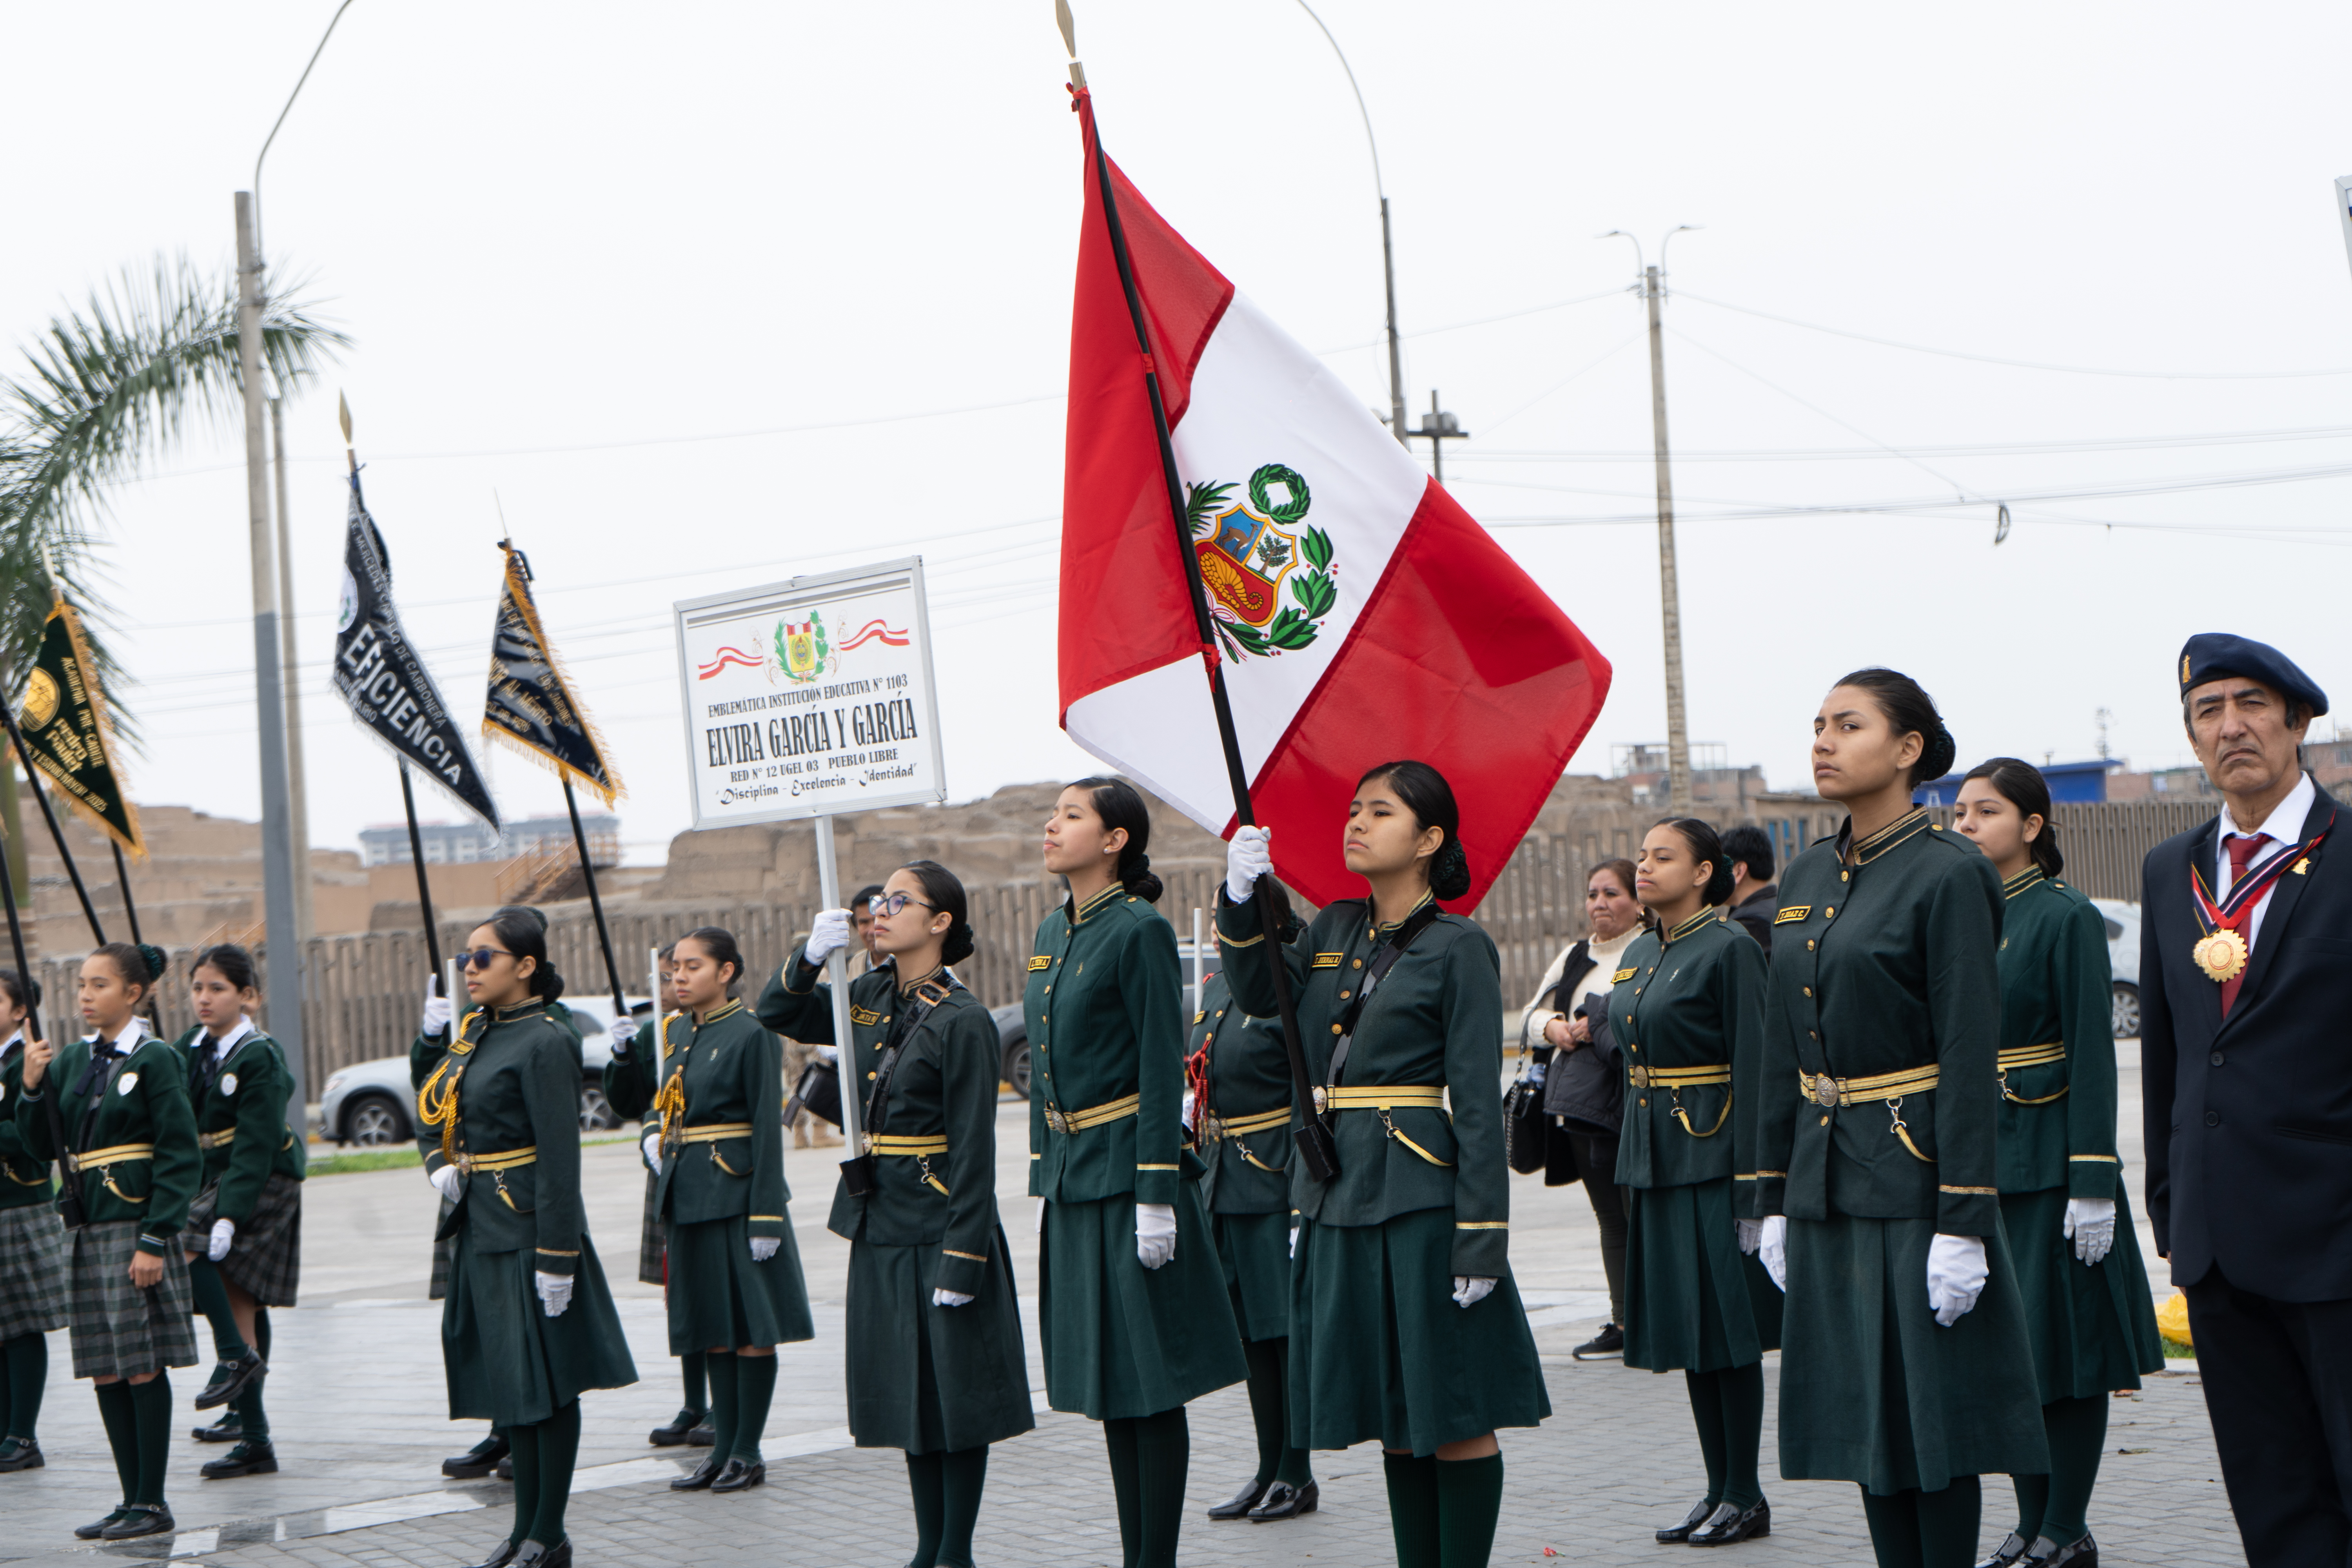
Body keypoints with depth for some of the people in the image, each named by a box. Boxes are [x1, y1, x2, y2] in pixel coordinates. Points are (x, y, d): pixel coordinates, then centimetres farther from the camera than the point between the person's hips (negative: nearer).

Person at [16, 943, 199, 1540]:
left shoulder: (155, 1060, -8)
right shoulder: (73, 1060, 11)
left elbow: (180, 1156, -11)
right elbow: (44, 1147, 11)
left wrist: (155, 1241, -17)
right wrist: (33, 1088, -5)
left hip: (136, 1226, -7)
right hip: (88, 1228, 7)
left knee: (143, 1368, -3)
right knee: (105, 1373, 8)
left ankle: (153, 1505, 4)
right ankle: (133, 1502, 15)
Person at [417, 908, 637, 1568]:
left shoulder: (545, 1043, -14)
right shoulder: (475, 1033, 11)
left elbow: (560, 1159, -18)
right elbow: (432, 1109, 23)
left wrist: (556, 1258, -20)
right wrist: (439, 1165, 1)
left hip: (530, 1232, -9)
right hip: (482, 1233, 9)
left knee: (548, 1379, -1)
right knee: (506, 1377, 13)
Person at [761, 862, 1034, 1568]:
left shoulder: (962, 1021, -13)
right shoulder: (870, 999, 8)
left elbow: (973, 1152, -15)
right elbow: (776, 1014, 16)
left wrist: (961, 1262, -18)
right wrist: (811, 957, -4)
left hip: (938, 1236, -7)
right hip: (880, 1232, 7)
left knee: (954, 1394, 2)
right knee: (908, 1395, 12)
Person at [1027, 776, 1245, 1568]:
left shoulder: (1140, 931, -11)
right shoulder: (1051, 934, 13)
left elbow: (1163, 1070, -14)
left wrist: (1157, 1196, -18)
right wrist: (1042, 1182, 15)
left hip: (1128, 1173, -8)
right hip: (1073, 1176, 8)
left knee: (1150, 1381, -2)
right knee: (1108, 1380, 11)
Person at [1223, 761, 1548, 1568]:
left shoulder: (1459, 948, -7)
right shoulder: (1335, 930, 13)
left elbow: (1479, 1104, -10)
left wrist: (1482, 1238, -14)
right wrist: (1241, 898, -2)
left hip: (1420, 1201, -7)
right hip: (1338, 1198, 7)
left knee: (1454, 1412, -1)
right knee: (1396, 1417, 13)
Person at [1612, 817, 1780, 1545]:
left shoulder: (1730, 950, -10)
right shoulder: (1638, 955, 13)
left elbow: (1754, 1069, -13)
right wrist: (1633, 1159, 17)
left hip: (1713, 1156, -8)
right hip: (1655, 1157, 8)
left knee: (1728, 1330, -3)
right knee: (1686, 1328, 10)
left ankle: (1746, 1499, 5)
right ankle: (1719, 1491, 17)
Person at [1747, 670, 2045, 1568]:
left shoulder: (1948, 876, -10)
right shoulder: (1808, 878, 11)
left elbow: (1971, 1059, -14)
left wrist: (1963, 1223, -18)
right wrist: (1772, 1200, 12)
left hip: (1915, 1185, -7)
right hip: (1828, 1187, 7)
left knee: (1933, 1419, -1)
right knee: (1865, 1418, 10)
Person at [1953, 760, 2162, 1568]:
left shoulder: (2068, 918, -8)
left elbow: (2093, 1057, -11)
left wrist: (2094, 1184, -16)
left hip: (2048, 1163, -6)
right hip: (1975, 1161, 6)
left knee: (2066, 1347, 0)